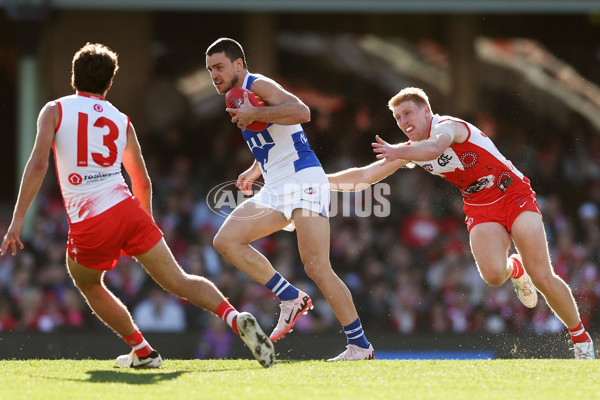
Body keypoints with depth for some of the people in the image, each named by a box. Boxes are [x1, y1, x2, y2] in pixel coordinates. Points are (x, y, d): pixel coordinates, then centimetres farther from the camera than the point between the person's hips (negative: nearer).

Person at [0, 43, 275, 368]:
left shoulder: (54, 111, 8)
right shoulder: (121, 121, 18)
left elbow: (38, 163, -7)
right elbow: (142, 182, 23)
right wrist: (146, 220, 40)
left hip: (88, 225, -2)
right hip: (126, 208, 2)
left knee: (87, 285, 26)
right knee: (179, 281, 2)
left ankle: (142, 352, 24)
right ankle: (236, 318, -20)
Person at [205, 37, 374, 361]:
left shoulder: (259, 86, -8)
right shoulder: (238, 99, 21)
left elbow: (302, 112, -26)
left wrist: (254, 114, -24)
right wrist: (255, 171, 23)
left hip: (303, 182, -10)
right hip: (274, 189, 10)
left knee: (316, 267, -17)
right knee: (225, 240, -4)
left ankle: (360, 346, -10)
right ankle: (291, 299, 0)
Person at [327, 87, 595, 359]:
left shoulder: (447, 126, -18)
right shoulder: (411, 150, 3)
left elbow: (434, 147, -43)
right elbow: (364, 177, 8)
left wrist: (398, 153, -60)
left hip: (515, 195, -5)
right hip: (480, 210, 5)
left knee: (542, 277, -15)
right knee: (493, 274, -26)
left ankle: (581, 337, 3)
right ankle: (515, 269, 12)